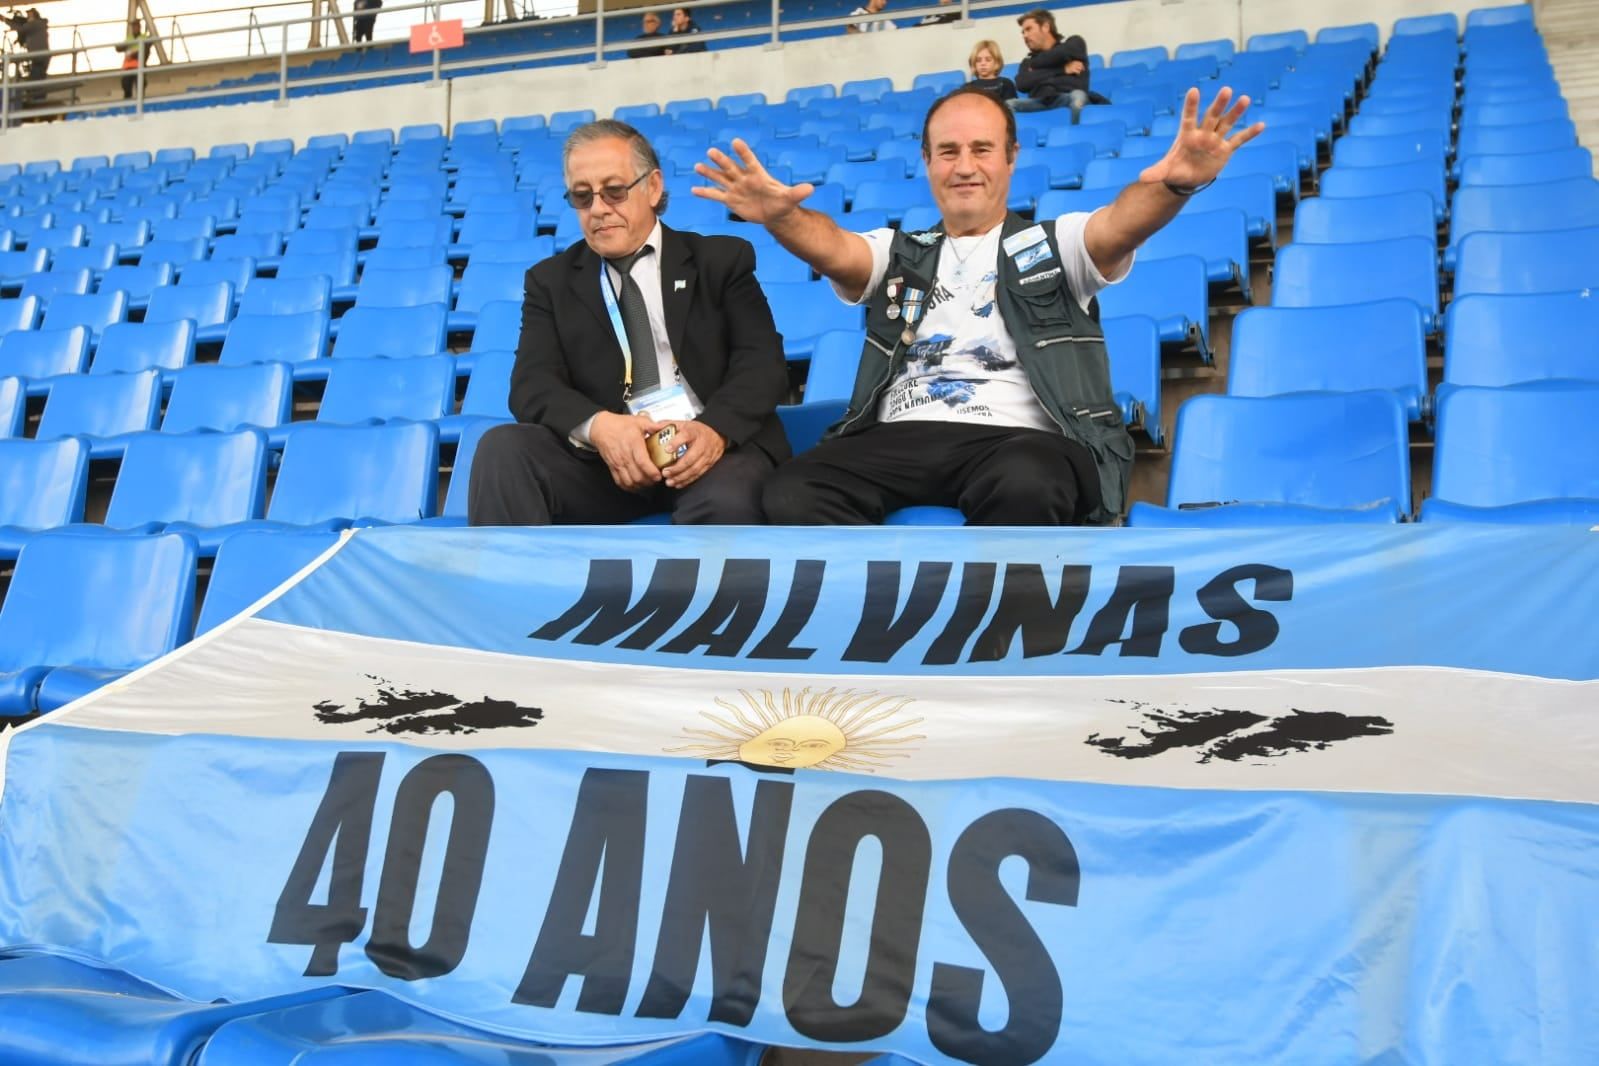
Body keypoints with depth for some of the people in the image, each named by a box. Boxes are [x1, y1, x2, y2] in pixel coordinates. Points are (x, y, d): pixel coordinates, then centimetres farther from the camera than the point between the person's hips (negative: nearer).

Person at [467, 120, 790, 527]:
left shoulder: (722, 259, 13)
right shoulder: (552, 280, 16)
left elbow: (763, 360, 0)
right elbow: (533, 384, 1)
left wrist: (717, 428, -23)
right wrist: (598, 426, -23)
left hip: (711, 446, -1)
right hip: (603, 456, 2)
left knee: (726, 503, -36)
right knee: (502, 449, -26)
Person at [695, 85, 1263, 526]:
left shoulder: (1051, 247, 16)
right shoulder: (897, 254, 21)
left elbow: (1118, 225, -6)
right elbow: (833, 247, 0)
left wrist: (1170, 185, -31)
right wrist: (781, 217, -25)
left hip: (1020, 438, -2)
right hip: (901, 438, 2)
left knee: (1023, 486, -39)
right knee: (791, 496, -28)